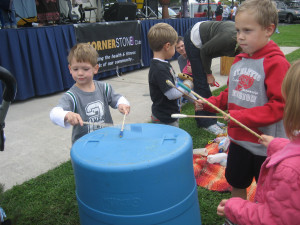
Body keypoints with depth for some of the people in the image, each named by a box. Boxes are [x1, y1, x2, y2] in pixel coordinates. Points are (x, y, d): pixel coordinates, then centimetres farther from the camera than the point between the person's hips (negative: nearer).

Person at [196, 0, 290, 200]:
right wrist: (210, 103, -1)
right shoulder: (239, 61, 4)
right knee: (236, 184, 24)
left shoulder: (276, 63, -18)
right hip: (239, 139, 7)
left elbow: (279, 106, -21)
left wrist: (242, 117, -25)